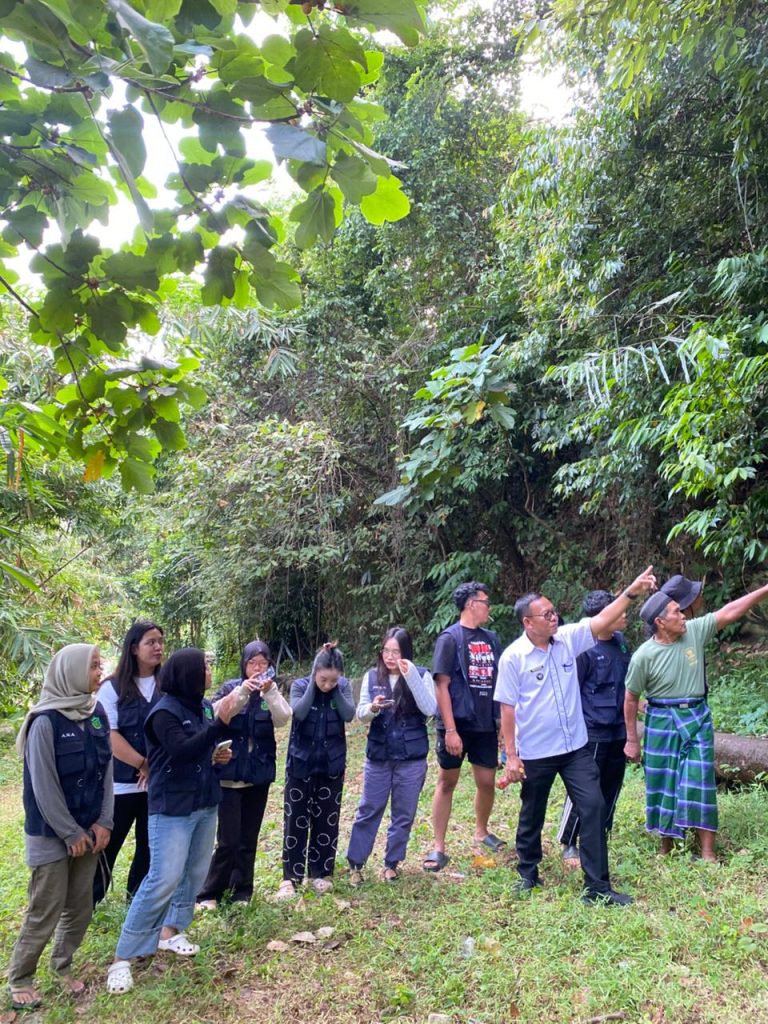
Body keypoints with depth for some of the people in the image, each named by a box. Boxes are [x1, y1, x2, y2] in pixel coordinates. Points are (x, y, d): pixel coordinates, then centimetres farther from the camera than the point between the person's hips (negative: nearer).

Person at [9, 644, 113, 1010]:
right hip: (52, 834, -6)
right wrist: (70, 833, -13)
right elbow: (43, 786, -16)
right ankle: (19, 978, 23)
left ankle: (63, 966, 33)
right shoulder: (46, 721, -18)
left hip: (87, 830, 6)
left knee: (80, 907, 13)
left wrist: (103, 822, -2)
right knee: (45, 911, 3)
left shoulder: (97, 714, 1)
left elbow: (106, 771, 5)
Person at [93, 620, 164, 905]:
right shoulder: (113, 687, -4)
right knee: (106, 848, 4)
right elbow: (108, 735, -11)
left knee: (150, 848, 12)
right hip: (121, 783, -3)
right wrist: (143, 764, -14)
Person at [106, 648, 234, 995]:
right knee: (163, 880, -8)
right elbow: (182, 750, -29)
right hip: (172, 807, -7)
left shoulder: (203, 705, 4)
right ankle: (123, 957, 4)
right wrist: (221, 722, -31)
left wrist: (217, 755, -2)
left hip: (205, 803, 7)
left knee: (195, 873, 13)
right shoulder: (164, 711, -17)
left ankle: (170, 931, 31)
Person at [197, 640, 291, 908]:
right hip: (230, 772, -3)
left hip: (259, 774, 3)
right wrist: (242, 692, -30)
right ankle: (209, 893, 9)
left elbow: (283, 718, -14)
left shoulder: (272, 692, 3)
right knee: (229, 839, -6)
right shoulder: (231, 688, -3)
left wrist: (270, 692, -29)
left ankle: (241, 891, 23)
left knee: (249, 838, 10)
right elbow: (214, 716, -19)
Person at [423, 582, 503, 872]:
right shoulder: (450, 638, -10)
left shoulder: (491, 638, 7)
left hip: (486, 725, 5)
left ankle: (481, 831, 37)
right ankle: (438, 847, 14)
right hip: (457, 725, -5)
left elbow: (500, 681, 13)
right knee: (447, 782, 5)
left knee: (487, 782, 12)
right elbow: (441, 686, -14)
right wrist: (450, 730, -18)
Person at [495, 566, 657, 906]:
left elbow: (602, 620, -9)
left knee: (593, 808, -3)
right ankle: (528, 875, 36)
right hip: (535, 753, -3)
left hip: (575, 747, 3)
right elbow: (507, 708, -11)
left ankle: (597, 887, 7)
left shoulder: (568, 638, -2)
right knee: (532, 815, 13)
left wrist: (631, 592, -22)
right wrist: (511, 755, -11)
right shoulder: (513, 657, -14)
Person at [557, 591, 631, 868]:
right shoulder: (584, 648, -18)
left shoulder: (620, 642, 4)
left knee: (610, 788, 15)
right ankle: (569, 844, 16)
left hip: (618, 731, 7)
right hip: (592, 733, -7)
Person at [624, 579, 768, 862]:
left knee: (700, 783, 1)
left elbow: (730, 611, -6)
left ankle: (708, 853, 7)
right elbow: (631, 698, -6)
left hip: (697, 718, 2)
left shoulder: (695, 631, -8)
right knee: (664, 784, 9)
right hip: (662, 723, -2)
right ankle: (666, 847, 27)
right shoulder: (644, 656, -16)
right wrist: (632, 740, -2)